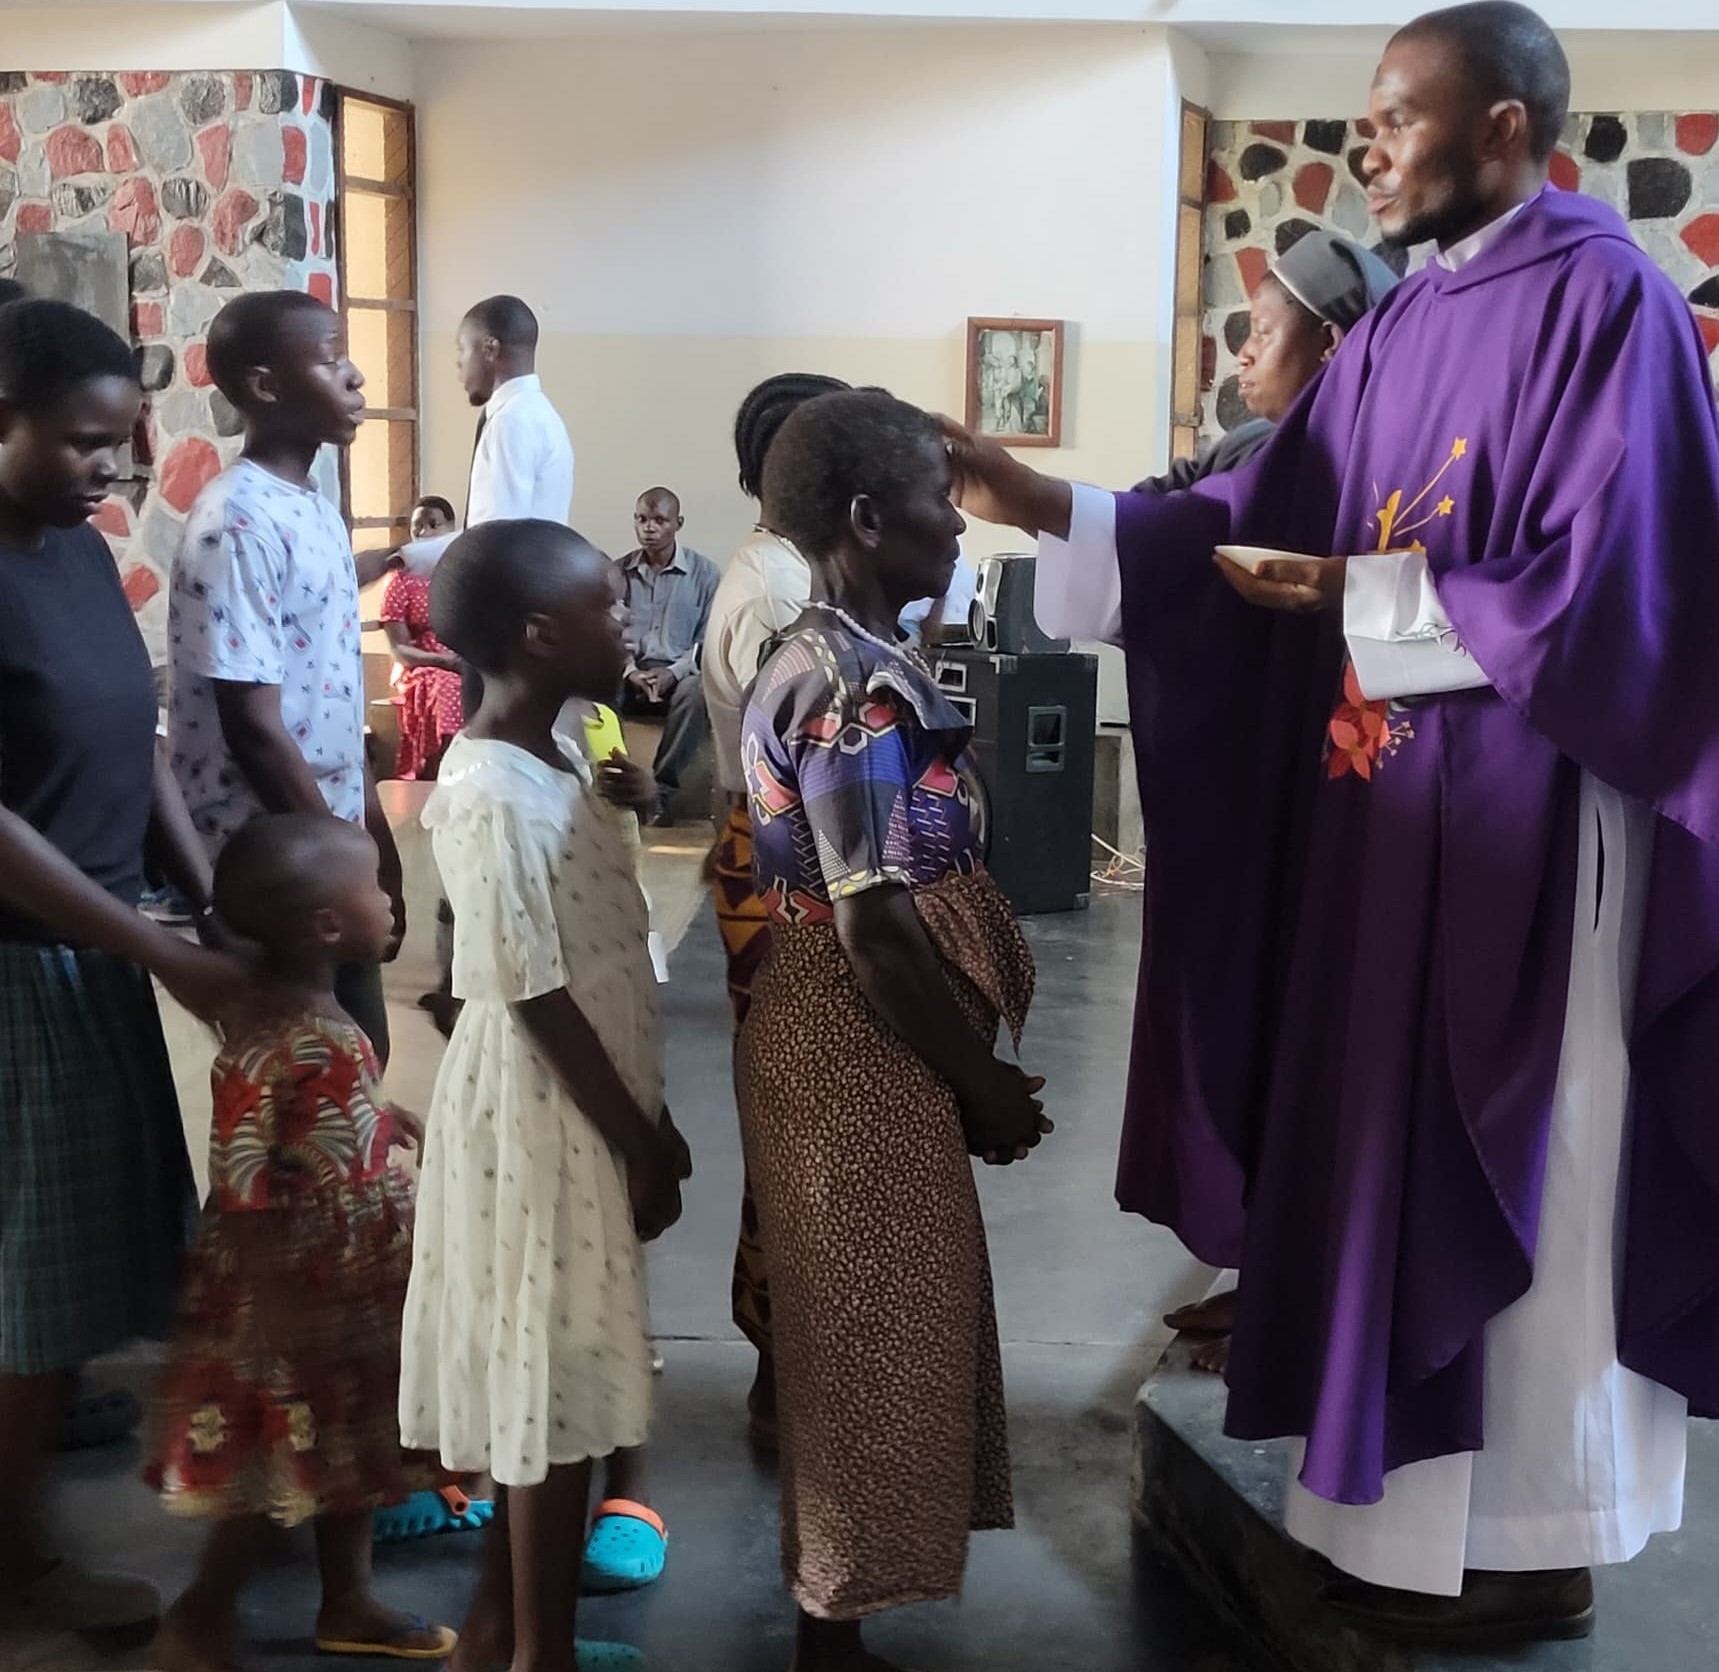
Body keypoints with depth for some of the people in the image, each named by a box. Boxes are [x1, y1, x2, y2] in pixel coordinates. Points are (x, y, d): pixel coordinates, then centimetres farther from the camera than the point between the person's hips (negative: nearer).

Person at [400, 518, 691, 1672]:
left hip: (590, 1112, 9)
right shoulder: (494, 793, -22)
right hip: (546, 1118, -9)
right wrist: (637, 1142, -15)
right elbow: (536, 994, -21)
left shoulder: (554, 765, 8)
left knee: (540, 1376, 18)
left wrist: (650, 1118, 16)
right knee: (558, 1384, 3)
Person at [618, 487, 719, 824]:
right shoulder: (618, 572, 10)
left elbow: (709, 640, 0)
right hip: (627, 674, 2)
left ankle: (663, 787, -30)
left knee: (697, 693, -38)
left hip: (681, 674, -2)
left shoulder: (704, 573, 4)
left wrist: (673, 673, -16)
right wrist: (629, 671, -11)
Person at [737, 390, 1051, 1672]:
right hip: (864, 1054, -10)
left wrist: (975, 1059, 16)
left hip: (859, 1043, 10)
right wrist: (984, 1083, -13)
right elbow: (879, 935, -24)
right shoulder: (861, 694, -22)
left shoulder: (825, 663, 10)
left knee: (867, 1331, 20)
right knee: (873, 1336, 4)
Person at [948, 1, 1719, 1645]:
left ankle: (1530, 1541, 19)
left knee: (1508, 1175, 2)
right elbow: (1252, 514, 10)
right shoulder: (1402, 326, 12)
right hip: (1388, 809, 8)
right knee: (1398, 1159, 14)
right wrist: (1052, 507, 2)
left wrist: (1361, 601, -16)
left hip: (1523, 823, -8)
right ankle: (1422, 1498, 29)